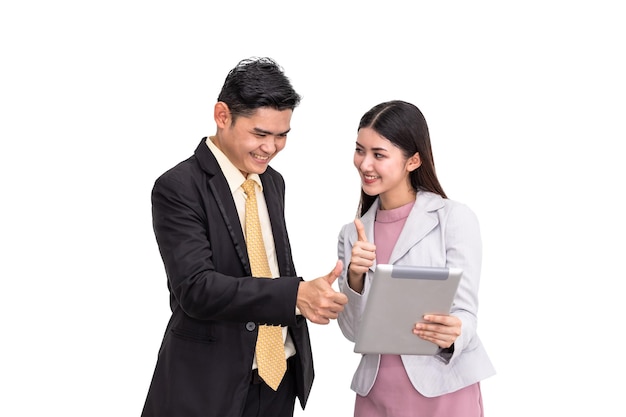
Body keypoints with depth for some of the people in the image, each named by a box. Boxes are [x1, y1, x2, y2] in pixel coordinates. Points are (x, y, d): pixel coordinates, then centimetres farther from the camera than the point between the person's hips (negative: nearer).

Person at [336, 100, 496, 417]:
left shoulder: (455, 219, -8)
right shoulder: (352, 233, 5)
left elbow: (465, 312, -9)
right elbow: (352, 329, 0)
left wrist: (451, 334, -30)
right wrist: (354, 278, -16)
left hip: (445, 390, -3)